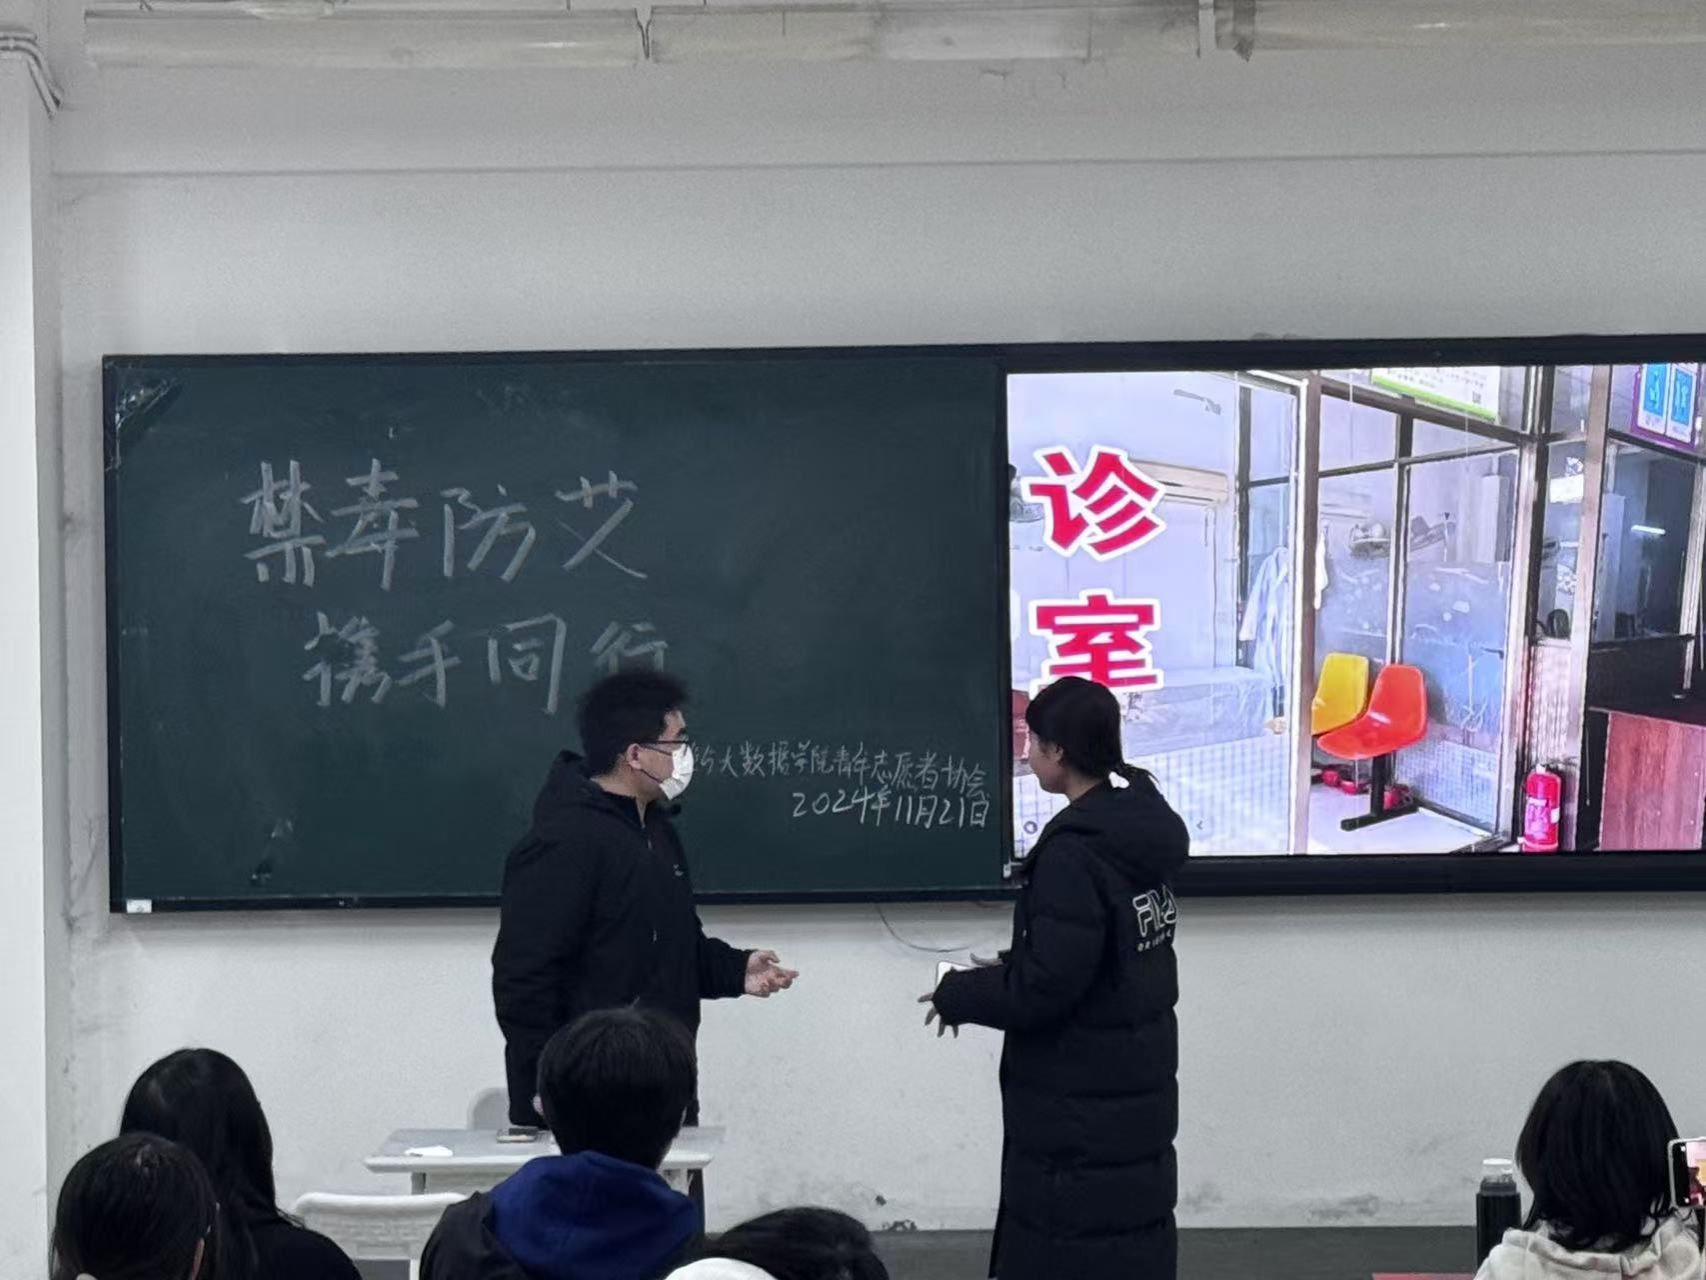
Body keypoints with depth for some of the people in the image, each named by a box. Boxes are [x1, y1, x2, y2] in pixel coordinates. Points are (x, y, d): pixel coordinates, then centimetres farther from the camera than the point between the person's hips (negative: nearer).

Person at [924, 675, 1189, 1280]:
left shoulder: (1074, 854, -22)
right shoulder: (1142, 830, 7)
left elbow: (1044, 988, -24)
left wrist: (957, 994, -8)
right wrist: (1002, 972, 12)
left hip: (1078, 1111, -9)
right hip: (1134, 1094, 9)